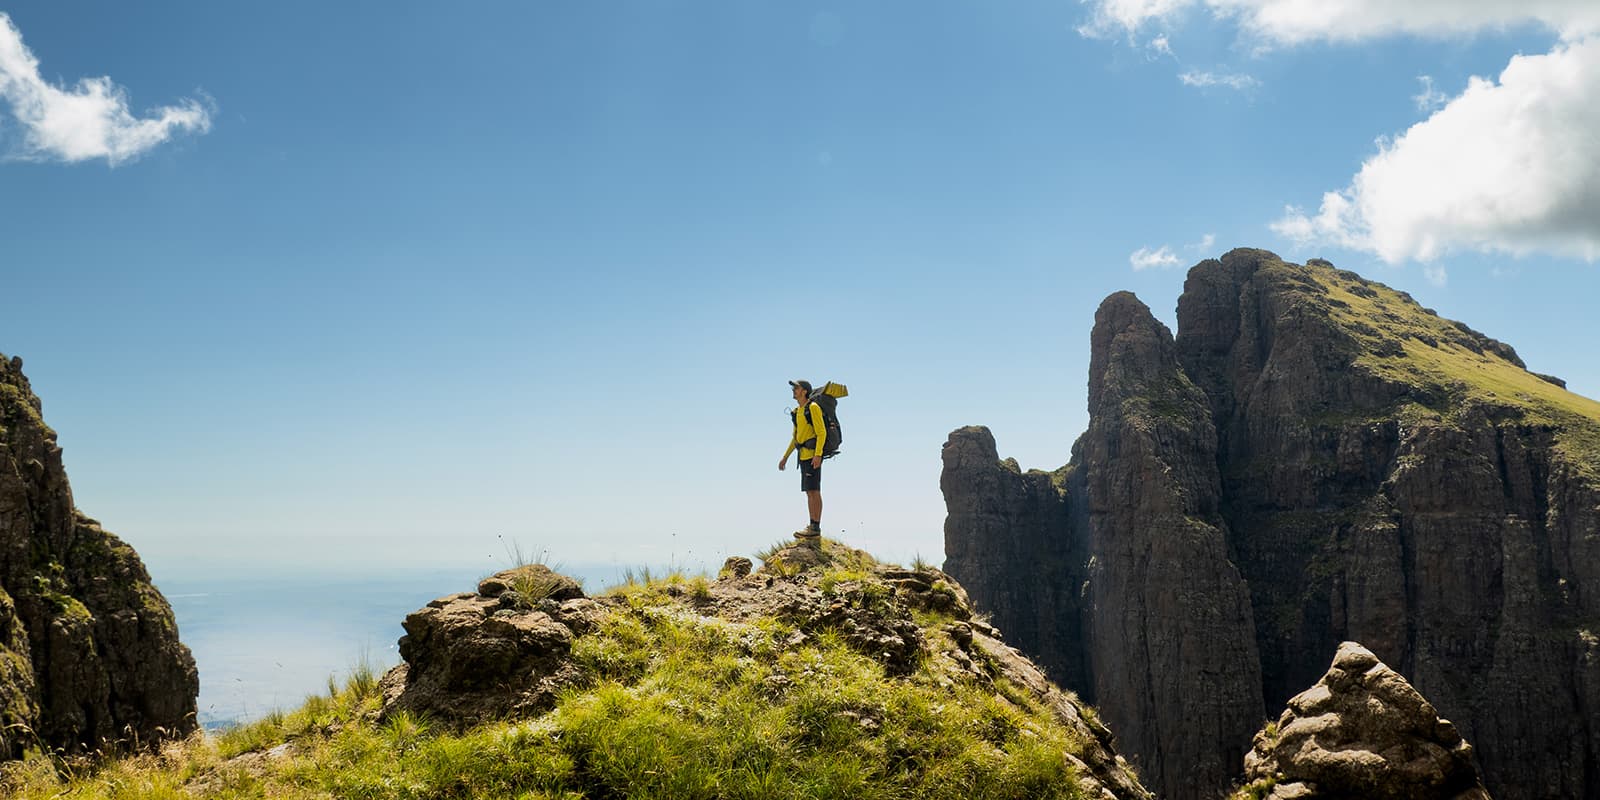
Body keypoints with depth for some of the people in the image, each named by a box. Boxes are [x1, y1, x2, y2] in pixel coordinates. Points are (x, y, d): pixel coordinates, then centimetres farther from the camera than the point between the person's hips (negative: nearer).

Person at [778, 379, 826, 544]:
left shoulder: (813, 407, -8)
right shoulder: (798, 411, 20)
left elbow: (822, 432, -15)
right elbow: (795, 437, 25)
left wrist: (818, 455, -24)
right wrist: (785, 457, 22)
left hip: (813, 455, -9)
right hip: (804, 456, 9)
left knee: (814, 491, -11)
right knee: (810, 492, 8)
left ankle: (815, 528, -12)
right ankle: (813, 529, 10)